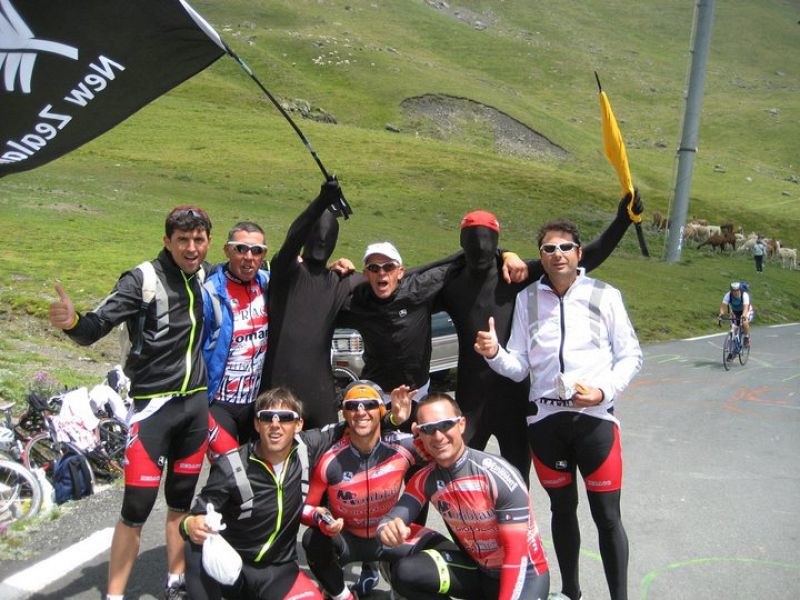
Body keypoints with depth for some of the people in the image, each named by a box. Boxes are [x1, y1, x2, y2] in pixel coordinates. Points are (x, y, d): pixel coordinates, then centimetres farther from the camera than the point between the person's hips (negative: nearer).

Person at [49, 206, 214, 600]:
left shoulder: (204, 275, 3)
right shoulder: (142, 279, -14)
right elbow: (94, 329, -20)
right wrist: (72, 321, -43)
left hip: (196, 403, 5)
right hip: (153, 404, -5)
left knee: (181, 500, 16)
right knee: (136, 508, -4)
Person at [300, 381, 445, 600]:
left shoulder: (401, 447, -19)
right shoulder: (330, 461, -20)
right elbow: (306, 507, -10)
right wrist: (319, 517, -32)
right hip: (346, 538, -1)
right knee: (314, 541, -31)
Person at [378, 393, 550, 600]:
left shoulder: (498, 475, -23)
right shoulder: (424, 480, -7)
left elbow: (516, 553, -21)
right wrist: (389, 529, -38)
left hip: (523, 573, -5)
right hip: (475, 568, 5)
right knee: (404, 572, -17)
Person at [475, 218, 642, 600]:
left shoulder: (604, 295, -1)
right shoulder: (527, 299, 4)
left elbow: (630, 355, 3)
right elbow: (519, 368, 4)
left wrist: (604, 391, -13)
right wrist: (494, 354, -17)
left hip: (595, 417, -2)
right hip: (545, 418, 2)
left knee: (607, 516, 2)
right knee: (562, 509, 17)